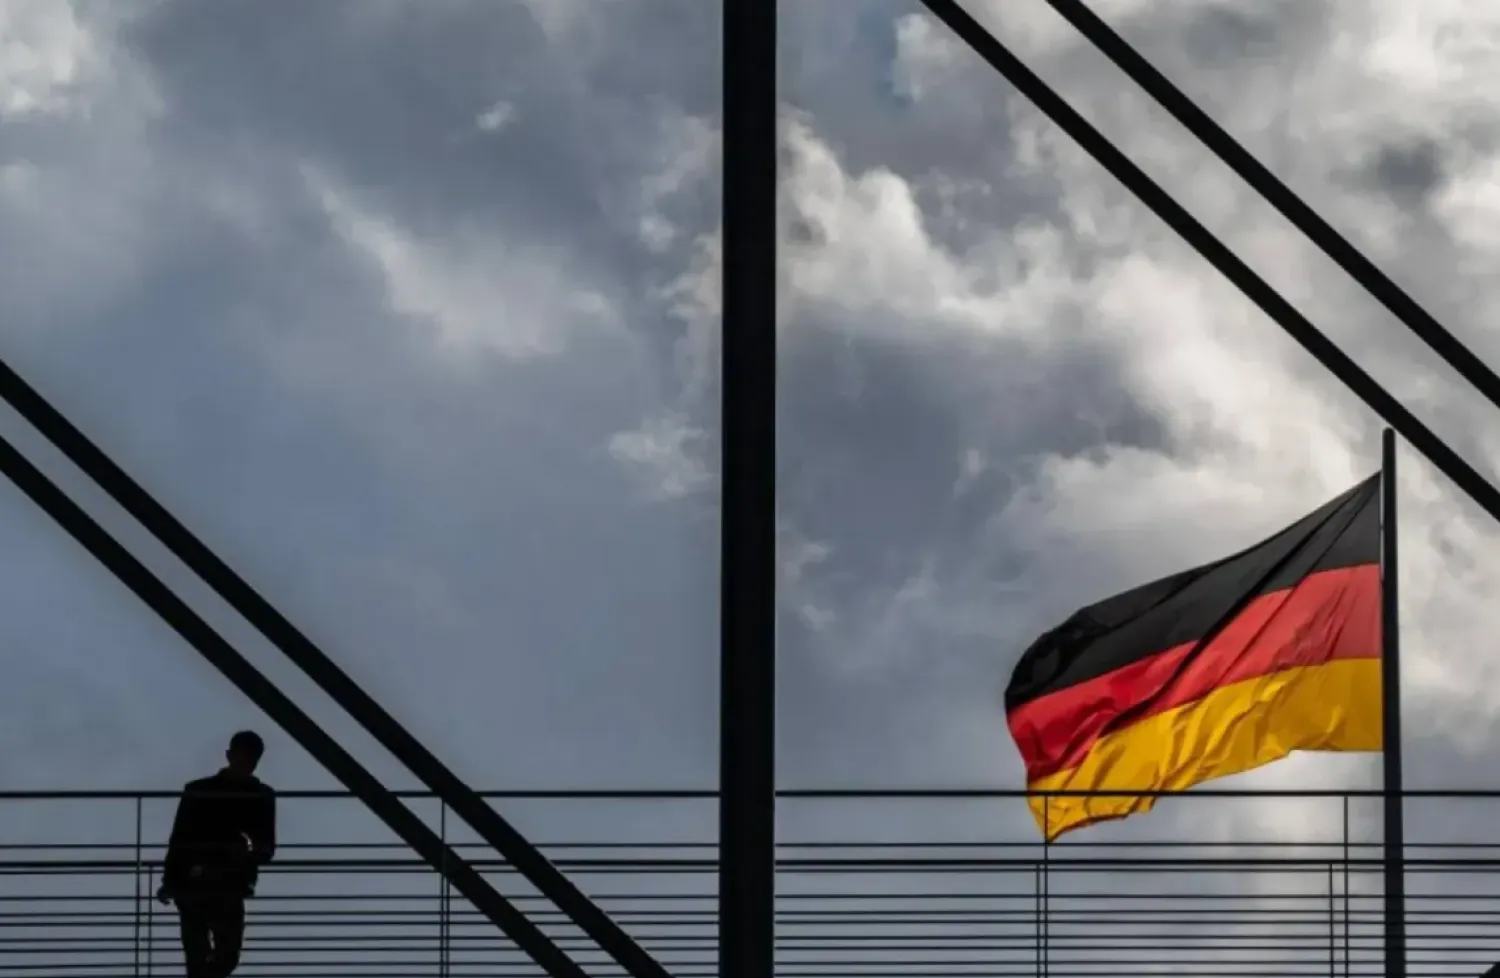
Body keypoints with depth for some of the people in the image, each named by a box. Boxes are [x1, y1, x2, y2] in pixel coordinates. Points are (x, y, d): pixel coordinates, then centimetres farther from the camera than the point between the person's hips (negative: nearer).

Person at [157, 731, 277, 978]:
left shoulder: (261, 797, 6)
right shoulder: (198, 791, 0)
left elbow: (267, 849, 5)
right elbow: (178, 840, 0)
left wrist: (252, 853, -18)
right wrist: (170, 881, -9)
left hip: (229, 889, 2)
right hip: (193, 886, -2)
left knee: (227, 955, -1)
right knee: (197, 958, -6)